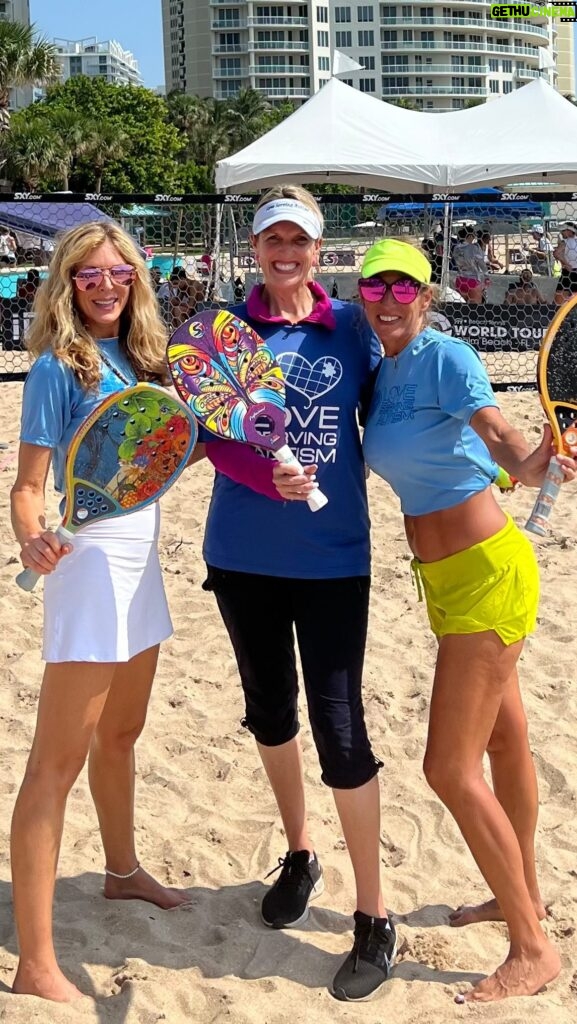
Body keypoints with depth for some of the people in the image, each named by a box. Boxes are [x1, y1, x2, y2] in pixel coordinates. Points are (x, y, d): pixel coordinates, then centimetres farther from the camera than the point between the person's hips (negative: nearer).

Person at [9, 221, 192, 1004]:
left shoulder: (139, 357, 9)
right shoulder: (58, 367, -11)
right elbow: (28, 484, -15)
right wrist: (31, 540, -35)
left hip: (139, 558, 8)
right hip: (88, 559, -8)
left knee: (121, 732, 24)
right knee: (58, 759, -6)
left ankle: (122, 870, 45)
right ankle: (36, 965, -2)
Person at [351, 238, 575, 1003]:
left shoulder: (445, 357, -19)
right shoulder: (380, 371, 6)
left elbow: (498, 434, -35)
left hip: (486, 574, -9)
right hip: (452, 576, 9)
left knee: (451, 768, -8)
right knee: (503, 739, 23)